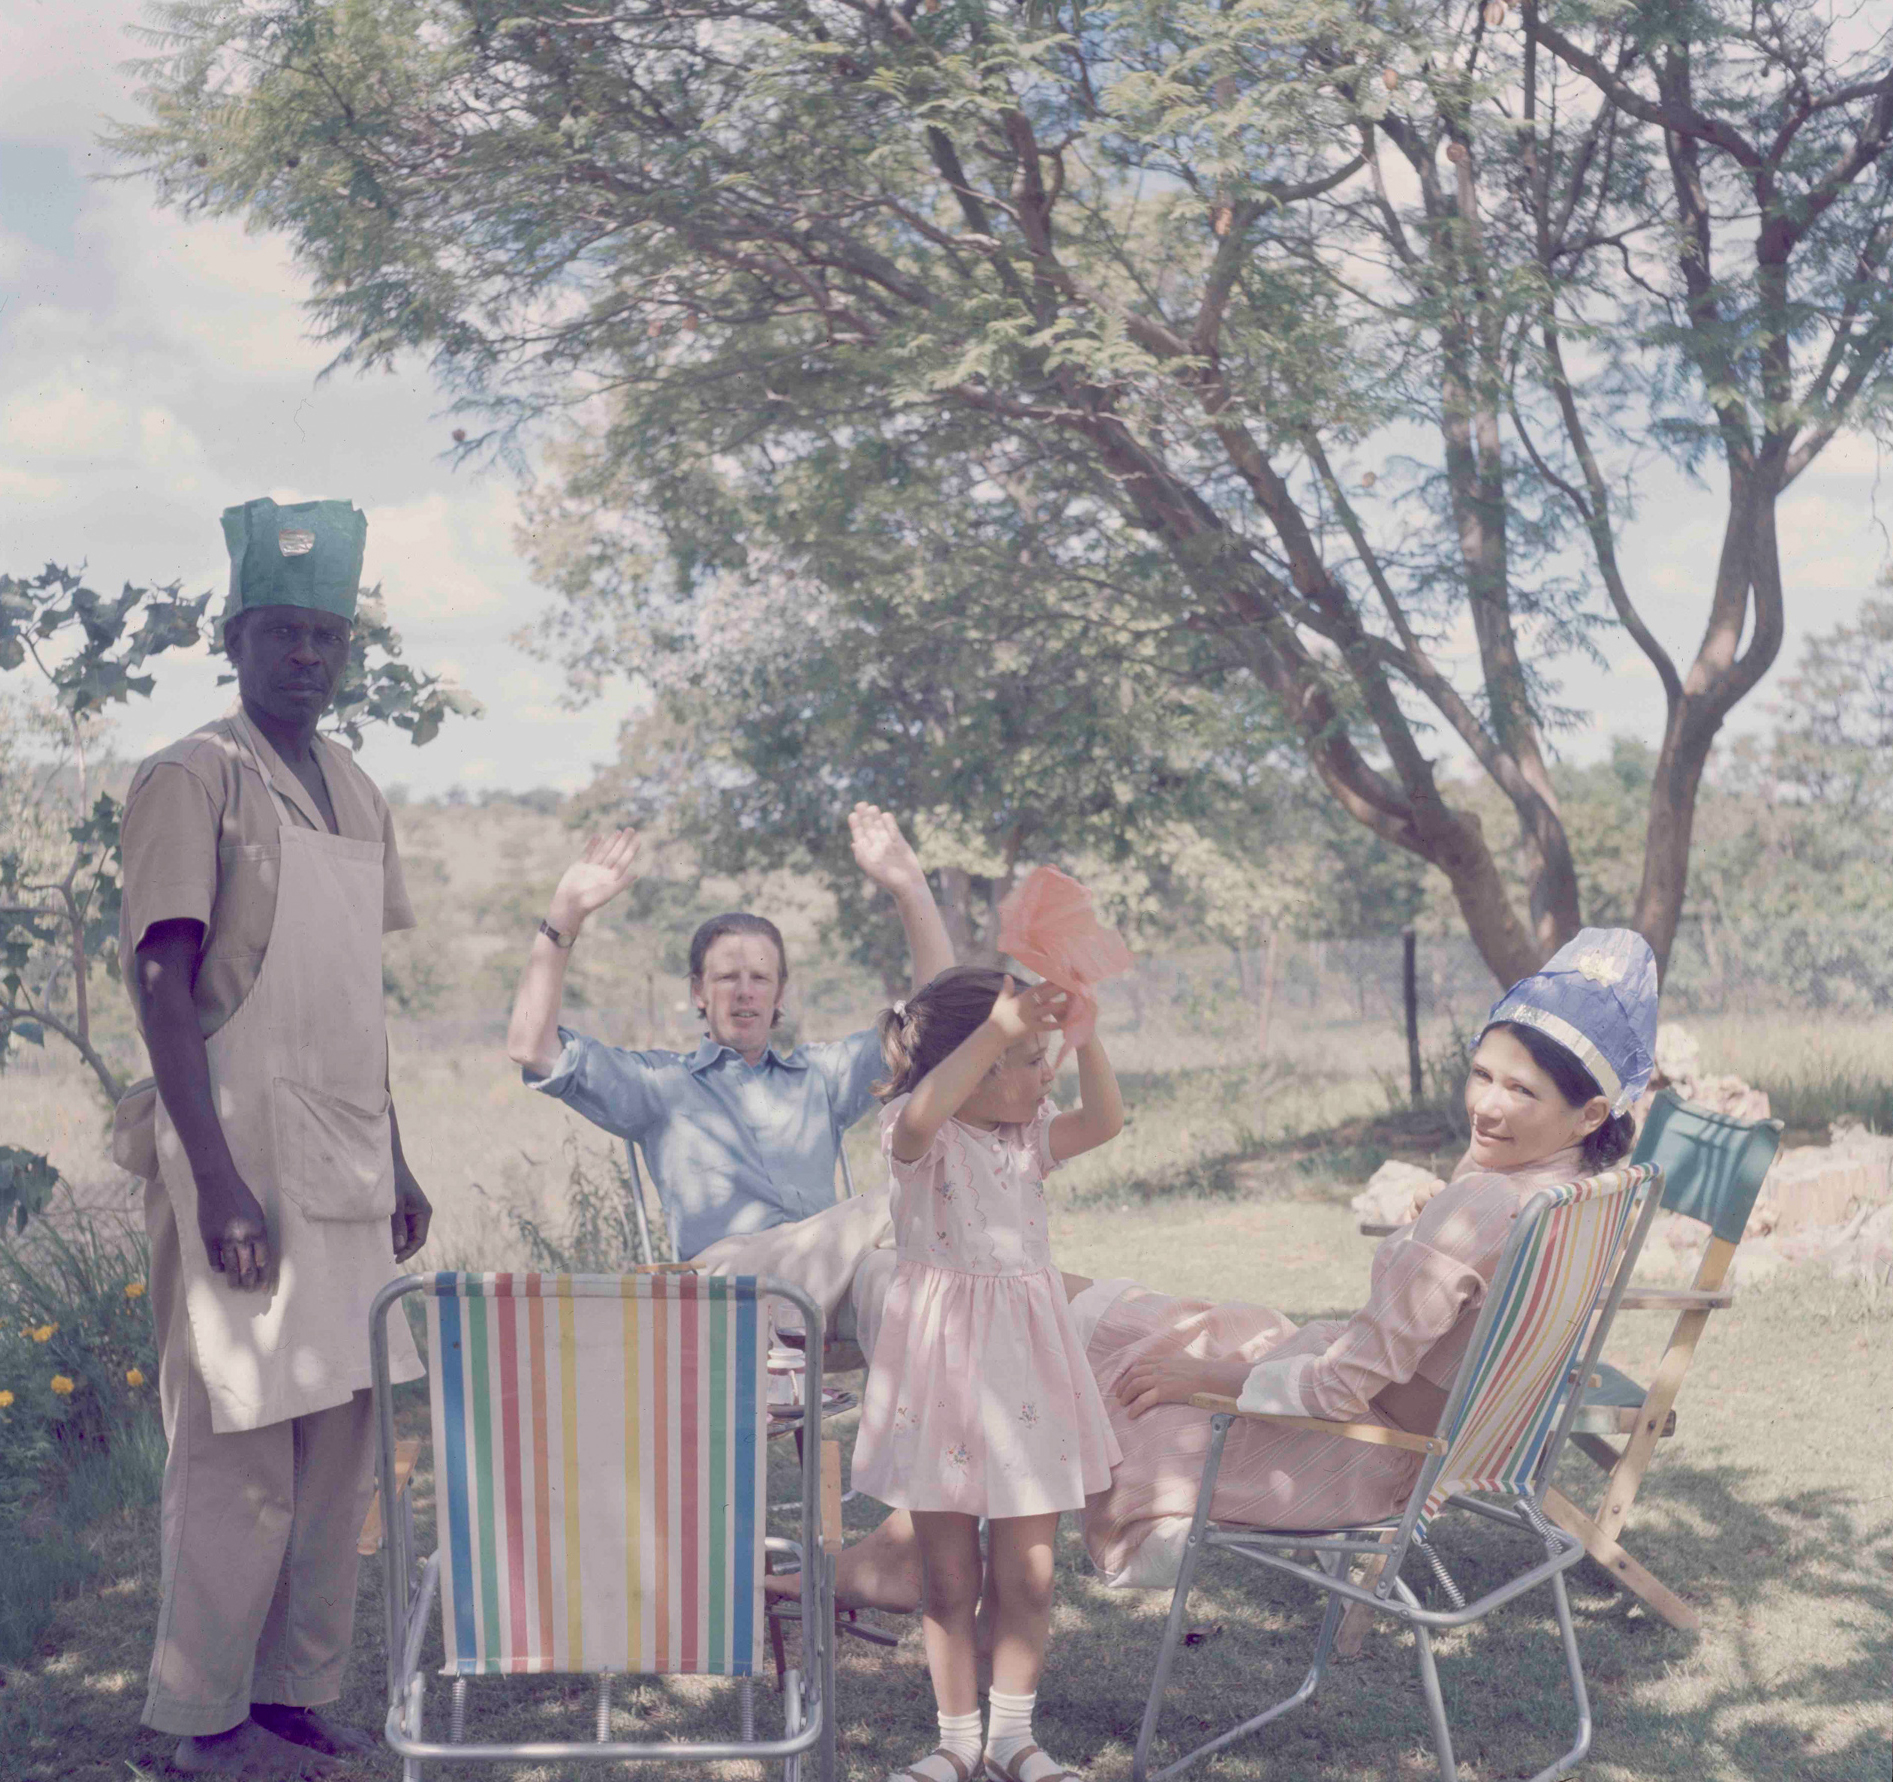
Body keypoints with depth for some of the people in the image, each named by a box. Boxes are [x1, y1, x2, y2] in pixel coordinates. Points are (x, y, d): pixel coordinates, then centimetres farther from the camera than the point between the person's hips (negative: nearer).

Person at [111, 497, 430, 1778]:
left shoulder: (358, 794, 15)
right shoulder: (193, 781, -7)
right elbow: (161, 982, -13)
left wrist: (396, 1162, 17)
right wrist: (217, 1179, -20)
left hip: (348, 1166, 7)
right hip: (245, 1159, -7)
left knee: (346, 1436, 9)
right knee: (241, 1441, -3)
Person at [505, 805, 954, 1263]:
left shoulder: (821, 1074, 29)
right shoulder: (660, 1083, 21)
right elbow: (532, 1048, 9)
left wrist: (908, 887, 14)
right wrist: (565, 914, 4)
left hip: (832, 1265, 4)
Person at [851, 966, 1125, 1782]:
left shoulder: (1027, 1136, 8)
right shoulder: (920, 1138, -11)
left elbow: (1105, 1120, -4)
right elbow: (921, 1113, -34)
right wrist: (997, 1029, -41)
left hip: (1024, 1362, 5)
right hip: (943, 1360, -5)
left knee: (1027, 1574, 8)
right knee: (947, 1577, 7)